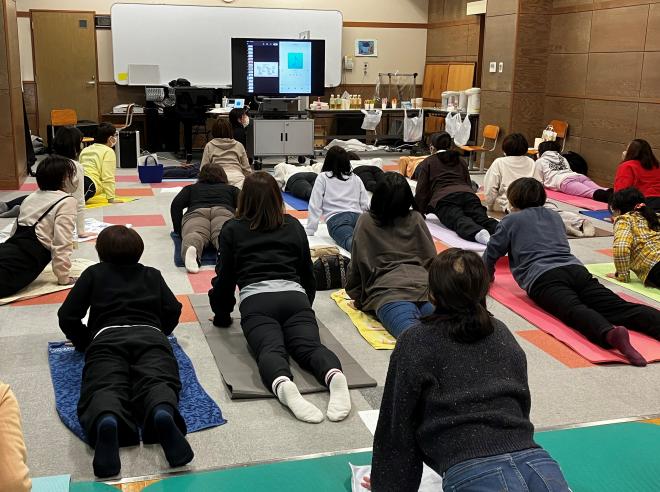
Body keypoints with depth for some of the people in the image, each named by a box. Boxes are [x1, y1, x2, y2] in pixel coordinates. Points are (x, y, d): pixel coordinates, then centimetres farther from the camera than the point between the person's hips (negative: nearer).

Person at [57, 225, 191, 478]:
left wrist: (86, 343, 33)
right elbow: (173, 310, 19)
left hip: (107, 337, -1)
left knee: (104, 386, -22)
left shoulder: (94, 273, 27)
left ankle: (106, 420, -59)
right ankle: (163, 413, -59)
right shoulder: (152, 274, 31)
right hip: (150, 335, 1)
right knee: (157, 381, -23)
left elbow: (67, 316, 18)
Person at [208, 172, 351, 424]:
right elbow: (308, 272, 31)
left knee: (270, 350, -22)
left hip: (256, 301, -2)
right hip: (295, 297, 2)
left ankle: (282, 385, -57)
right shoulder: (294, 226, 25)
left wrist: (222, 316, 33)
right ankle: (334, 375, -50)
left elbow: (225, 277, 19)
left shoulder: (232, 229, 17)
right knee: (310, 346, -16)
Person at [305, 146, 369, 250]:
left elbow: (315, 206, 10)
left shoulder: (322, 178, 17)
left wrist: (309, 230, 13)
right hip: (357, 216, 4)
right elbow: (365, 205, 18)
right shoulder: (356, 179, 27)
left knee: (350, 240, -31)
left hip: (336, 219, -4)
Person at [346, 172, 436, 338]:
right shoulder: (416, 219, 24)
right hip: (424, 285, 3)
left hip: (387, 291, -2)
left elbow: (357, 266, 21)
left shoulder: (366, 222, 19)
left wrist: (357, 296, 33)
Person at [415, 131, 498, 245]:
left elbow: (421, 190, 16)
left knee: (459, 221, -27)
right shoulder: (460, 160, 34)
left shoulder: (428, 162, 22)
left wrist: (419, 212, 25)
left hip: (444, 198, -4)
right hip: (468, 194, 4)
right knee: (482, 218, -18)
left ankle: (478, 234, -61)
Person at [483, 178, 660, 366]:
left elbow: (491, 252, 23)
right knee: (618, 306, -15)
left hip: (543, 278, -4)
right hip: (576, 268, 5)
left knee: (575, 310, -31)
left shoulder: (511, 220, 20)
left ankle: (609, 333, -63)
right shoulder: (554, 216, 34)